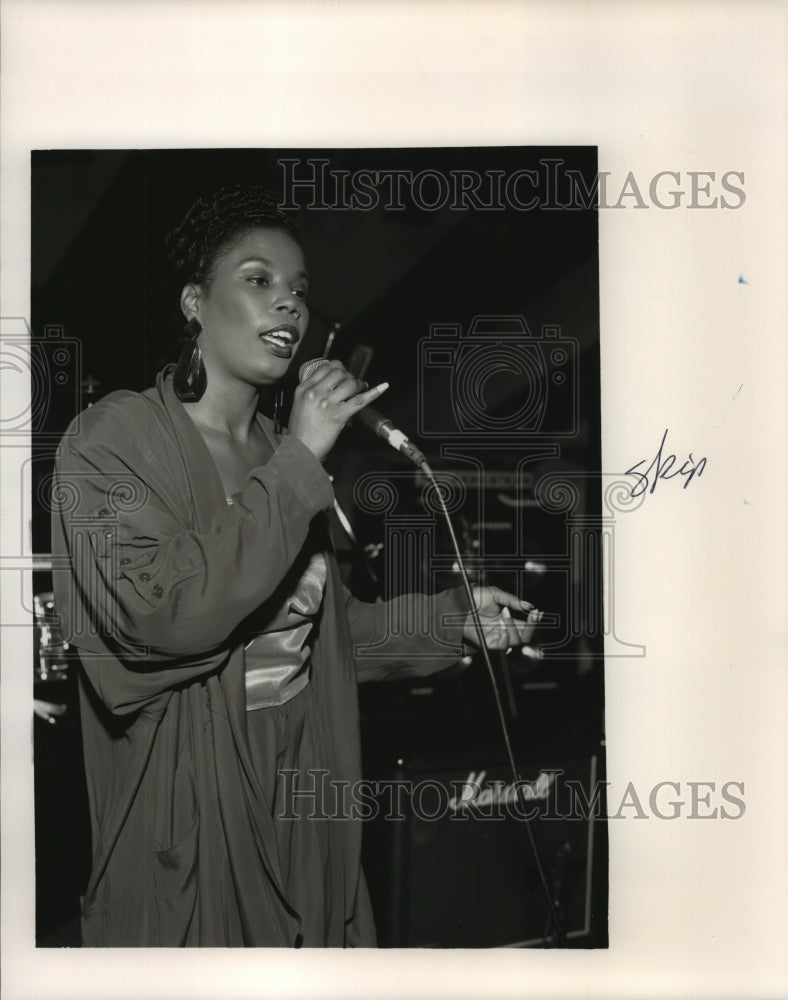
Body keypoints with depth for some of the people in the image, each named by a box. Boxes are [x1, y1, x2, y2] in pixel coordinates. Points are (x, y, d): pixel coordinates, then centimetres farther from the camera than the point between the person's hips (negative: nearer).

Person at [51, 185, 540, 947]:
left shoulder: (282, 454, 11)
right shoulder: (114, 438, -11)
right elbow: (158, 614, -26)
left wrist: (450, 619, 4)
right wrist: (298, 463, -22)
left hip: (300, 796, 6)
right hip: (186, 809, -6)